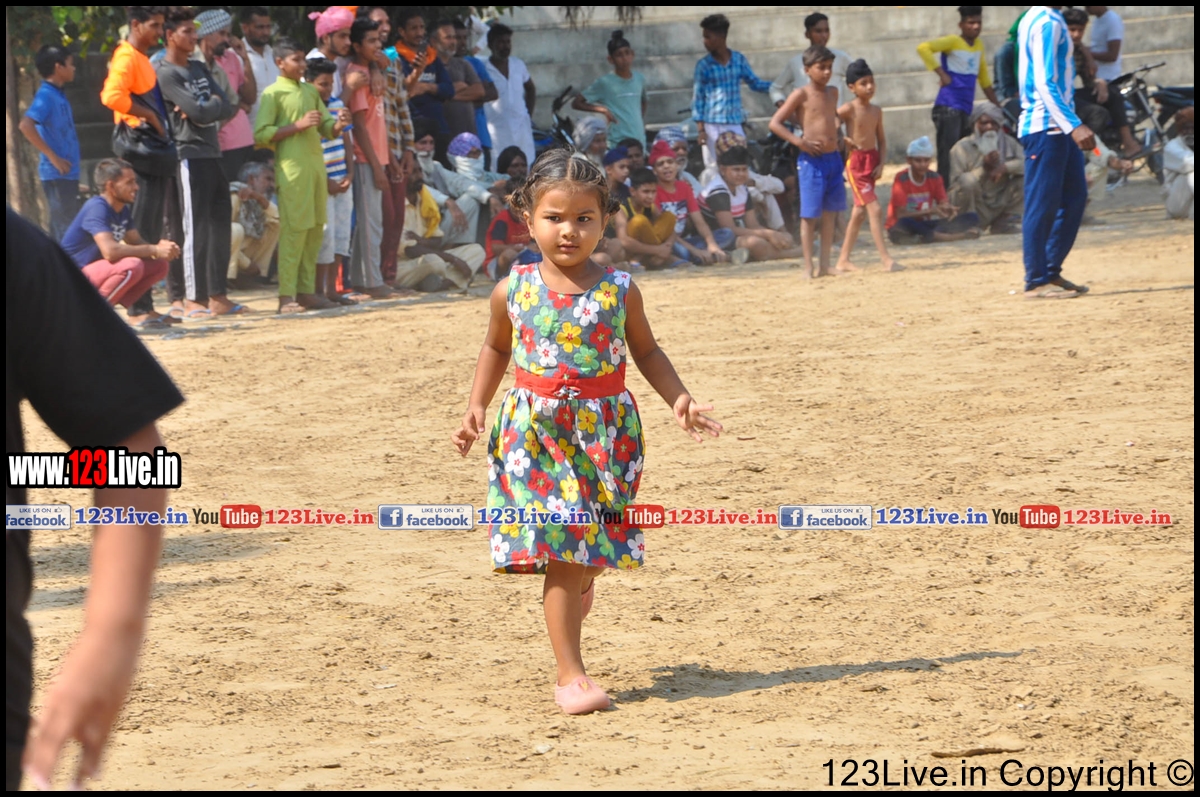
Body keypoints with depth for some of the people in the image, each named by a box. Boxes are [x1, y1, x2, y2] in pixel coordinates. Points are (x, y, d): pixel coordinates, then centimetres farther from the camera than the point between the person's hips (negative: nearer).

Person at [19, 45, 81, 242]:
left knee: (61, 227, 12)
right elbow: (26, 125, -27)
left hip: (67, 173, 9)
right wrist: (52, 157, -22)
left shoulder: (58, 95, 13)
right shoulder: (46, 96, -14)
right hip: (57, 174, -9)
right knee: (65, 227, -9)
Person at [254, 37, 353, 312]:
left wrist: (339, 123, -3)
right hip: (292, 168, -7)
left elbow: (326, 127, 20)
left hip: (316, 164, 7)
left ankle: (307, 291, 13)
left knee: (315, 229, 7)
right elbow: (261, 135, -12)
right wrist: (299, 125, -17)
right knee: (294, 230, -9)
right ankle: (286, 297, -8)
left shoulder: (310, 91, 17)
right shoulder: (273, 93, -4)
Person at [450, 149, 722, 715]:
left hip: (604, 432, 1)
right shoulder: (514, 291, -1)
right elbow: (496, 349, 15)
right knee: (561, 554, -5)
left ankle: (581, 580, 44)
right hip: (538, 433, -1)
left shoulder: (619, 291, -3)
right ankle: (570, 674, 0)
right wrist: (476, 408, 7)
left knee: (593, 547, 6)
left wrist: (679, 400, -3)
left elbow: (646, 352, 9)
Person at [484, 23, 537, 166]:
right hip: (497, 131, -5)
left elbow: (531, 89, 26)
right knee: (499, 172, -10)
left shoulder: (519, 65, 11)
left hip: (522, 127, 5)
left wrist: (529, 114, 17)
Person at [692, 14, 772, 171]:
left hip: (735, 124, 2)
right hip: (712, 126, -2)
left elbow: (755, 83, 13)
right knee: (715, 168, -1)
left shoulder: (739, 59, 5)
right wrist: (700, 128, -6)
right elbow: (698, 97, 0)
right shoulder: (704, 65, -1)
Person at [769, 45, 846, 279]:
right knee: (810, 215, -3)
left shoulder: (832, 92, 12)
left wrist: (836, 134, 13)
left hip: (833, 158, 7)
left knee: (830, 213, 10)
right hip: (811, 160, -7)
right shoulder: (801, 95, -7)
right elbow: (775, 123, -8)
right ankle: (808, 268, 0)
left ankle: (825, 265, 16)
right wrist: (799, 142, -15)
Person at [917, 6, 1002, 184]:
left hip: (966, 109, 8)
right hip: (948, 108, -8)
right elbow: (923, 48, -21)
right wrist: (941, 74, -21)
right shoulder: (953, 41, -7)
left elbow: (984, 79, 25)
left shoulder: (979, 45, 14)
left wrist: (997, 105, 28)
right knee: (948, 157, -11)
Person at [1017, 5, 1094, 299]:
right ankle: (1036, 281, -1)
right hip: (1046, 128, -10)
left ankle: (1052, 272, 18)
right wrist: (1074, 126, -28)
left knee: (1074, 198, 13)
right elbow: (1045, 84, -21)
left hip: (1059, 130, 10)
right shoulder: (1047, 22, -15)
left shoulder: (1040, 19, 15)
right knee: (1043, 205, -5)